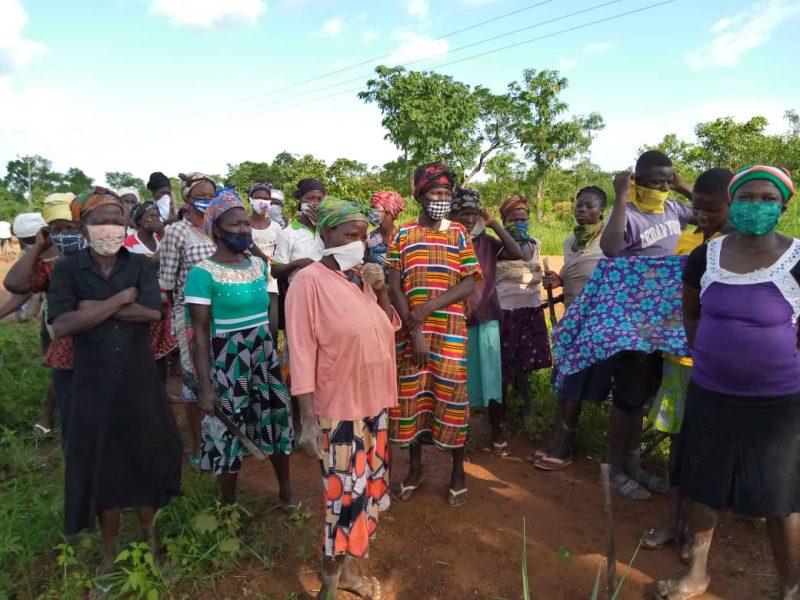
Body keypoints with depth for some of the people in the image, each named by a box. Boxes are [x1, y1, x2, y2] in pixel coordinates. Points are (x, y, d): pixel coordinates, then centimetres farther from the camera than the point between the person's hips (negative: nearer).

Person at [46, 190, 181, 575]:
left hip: (141, 384, 1)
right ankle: (110, 550, 32)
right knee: (100, 466, 11)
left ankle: (149, 537, 36)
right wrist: (121, 300, -17)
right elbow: (61, 325, -17)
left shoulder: (141, 266, 0)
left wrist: (96, 307, -16)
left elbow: (153, 313, -15)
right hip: (94, 387, -1)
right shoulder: (67, 270, -3)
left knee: (147, 457, 12)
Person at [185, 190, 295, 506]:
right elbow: (200, 332, -14)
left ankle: (286, 489, 36)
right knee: (230, 434, 7)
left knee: (277, 422, 14)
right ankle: (228, 505, 30)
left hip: (265, 357, 5)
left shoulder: (259, 265, 4)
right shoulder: (203, 272, -13)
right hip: (228, 362, -5)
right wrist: (205, 386, -17)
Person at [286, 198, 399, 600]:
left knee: (367, 490, 17)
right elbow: (302, 353, -17)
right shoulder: (309, 281, -14)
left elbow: (390, 328, 15)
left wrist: (381, 292, -2)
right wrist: (308, 420, -19)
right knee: (345, 496, 2)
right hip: (338, 410, -7)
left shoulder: (362, 278, 6)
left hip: (373, 403, 7)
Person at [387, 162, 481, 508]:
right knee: (410, 396, 8)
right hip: (410, 331, 1)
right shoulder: (402, 235, 4)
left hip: (450, 331, -1)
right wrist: (414, 330, -12)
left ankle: (458, 470, 23)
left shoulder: (459, 234, 5)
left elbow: (469, 285, -4)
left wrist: (427, 309, -16)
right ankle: (415, 466, 27)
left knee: (451, 397, 4)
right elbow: (394, 287, -2)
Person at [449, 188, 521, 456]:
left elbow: (517, 253, -9)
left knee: (491, 377, 7)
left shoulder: (487, 242, 4)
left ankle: (497, 435, 20)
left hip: (487, 318, 2)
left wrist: (494, 224, -9)